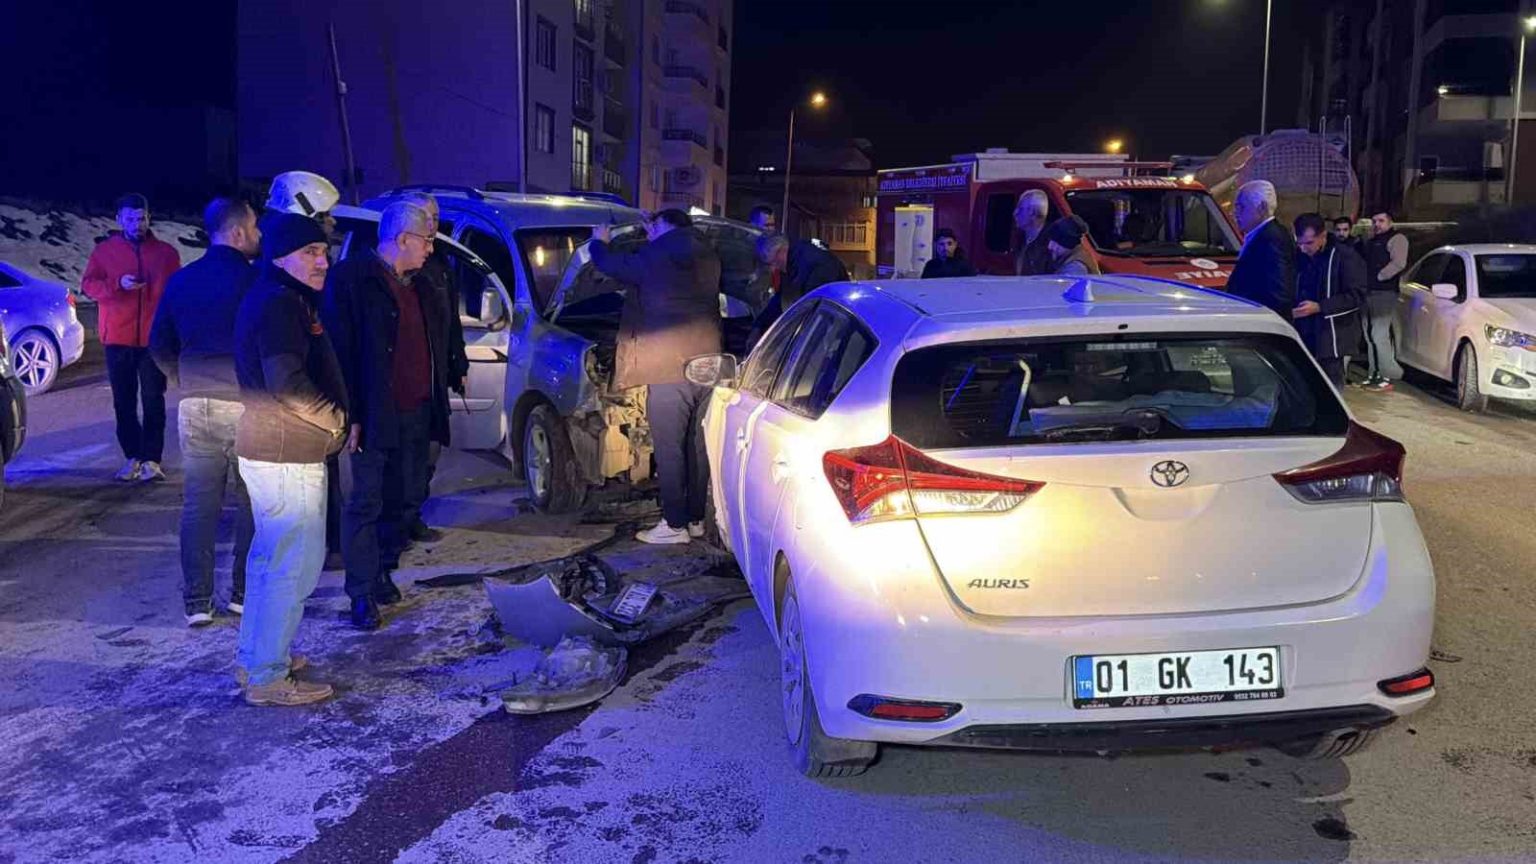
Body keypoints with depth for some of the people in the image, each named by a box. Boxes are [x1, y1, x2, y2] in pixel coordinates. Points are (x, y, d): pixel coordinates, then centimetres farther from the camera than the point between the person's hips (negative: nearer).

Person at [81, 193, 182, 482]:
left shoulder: (166, 252, 6)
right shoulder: (104, 250, 6)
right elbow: (88, 284, 1)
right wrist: (118, 283, -17)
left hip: (154, 338, -1)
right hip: (118, 338, 1)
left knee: (153, 400, -2)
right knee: (123, 401, 6)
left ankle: (151, 459, 0)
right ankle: (132, 457, 15)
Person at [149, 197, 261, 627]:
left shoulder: (181, 281, 8)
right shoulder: (254, 280, -9)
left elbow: (159, 345, 12)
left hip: (195, 407, 5)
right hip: (245, 406, -5)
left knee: (198, 505, 8)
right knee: (252, 505, 7)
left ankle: (197, 600, 10)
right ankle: (244, 592, 12)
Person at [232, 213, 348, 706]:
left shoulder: (269, 297, 17)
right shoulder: (282, 303, -16)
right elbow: (288, 384, -25)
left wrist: (332, 418, 14)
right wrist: (337, 420, -11)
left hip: (265, 448, 11)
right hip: (288, 456, -11)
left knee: (270, 556, 20)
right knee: (294, 565, -5)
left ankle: (255, 657, 32)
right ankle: (268, 678, 3)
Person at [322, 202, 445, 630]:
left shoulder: (418, 285, 14)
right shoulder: (351, 278, -10)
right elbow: (340, 350, -13)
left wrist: (436, 405, 13)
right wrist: (350, 415, -17)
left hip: (417, 414, 7)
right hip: (374, 416, -7)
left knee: (407, 499, 14)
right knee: (366, 505, 1)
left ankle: (383, 571, 31)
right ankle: (362, 593, 8)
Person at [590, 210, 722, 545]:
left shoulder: (654, 256, -6)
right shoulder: (707, 258, 11)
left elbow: (608, 263, 8)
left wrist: (600, 242, 28)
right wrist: (655, 240, 39)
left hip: (669, 369, -7)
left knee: (669, 450, -1)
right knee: (699, 447, 13)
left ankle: (675, 525, 2)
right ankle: (696, 519, 20)